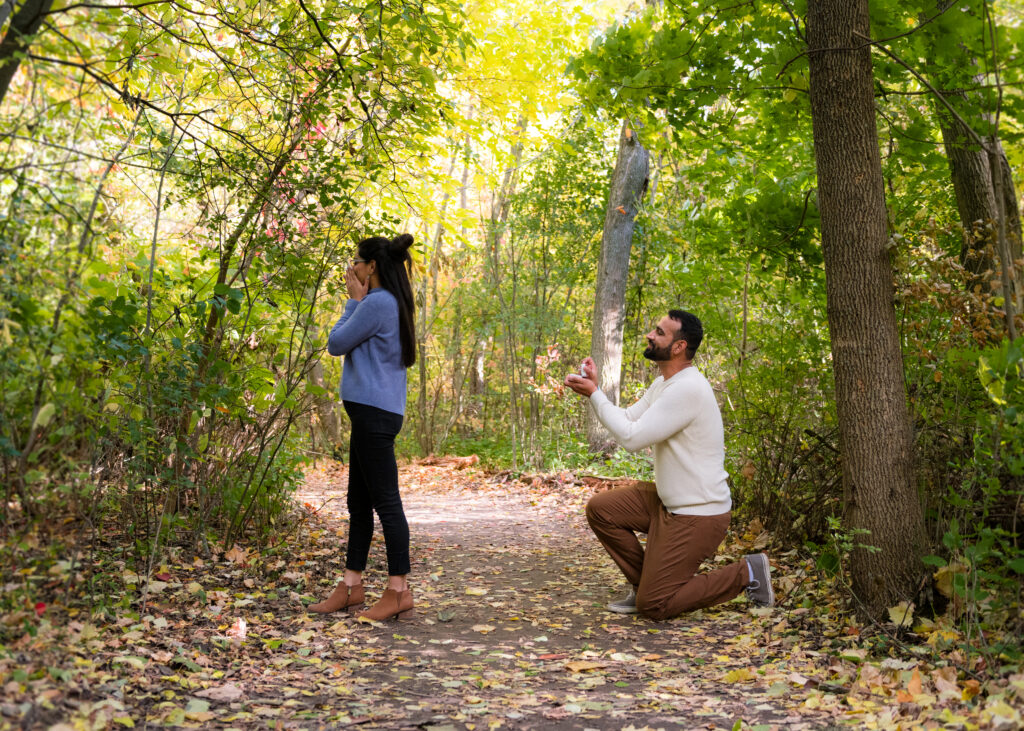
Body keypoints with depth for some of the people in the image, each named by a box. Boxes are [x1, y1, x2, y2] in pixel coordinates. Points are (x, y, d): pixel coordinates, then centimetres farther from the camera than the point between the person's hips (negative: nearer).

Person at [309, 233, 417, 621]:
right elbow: (346, 345, 19)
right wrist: (357, 300, 13)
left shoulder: (377, 303, -15)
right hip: (373, 413, 11)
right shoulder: (390, 304, 17)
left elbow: (336, 343, -9)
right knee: (359, 502, 13)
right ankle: (352, 586, 20)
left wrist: (353, 300, -1)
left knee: (385, 501, -6)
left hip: (374, 414, -11)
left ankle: (399, 590, 0)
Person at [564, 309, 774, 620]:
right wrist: (595, 387, -1)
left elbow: (632, 437, -26)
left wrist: (594, 394, -18)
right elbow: (627, 420, 11)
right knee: (600, 509, 4)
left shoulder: (688, 388, -25)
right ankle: (645, 583, 16)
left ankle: (745, 574, 6)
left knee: (653, 605, -7)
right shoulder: (663, 383, 9)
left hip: (697, 514, -10)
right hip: (668, 501, 10)